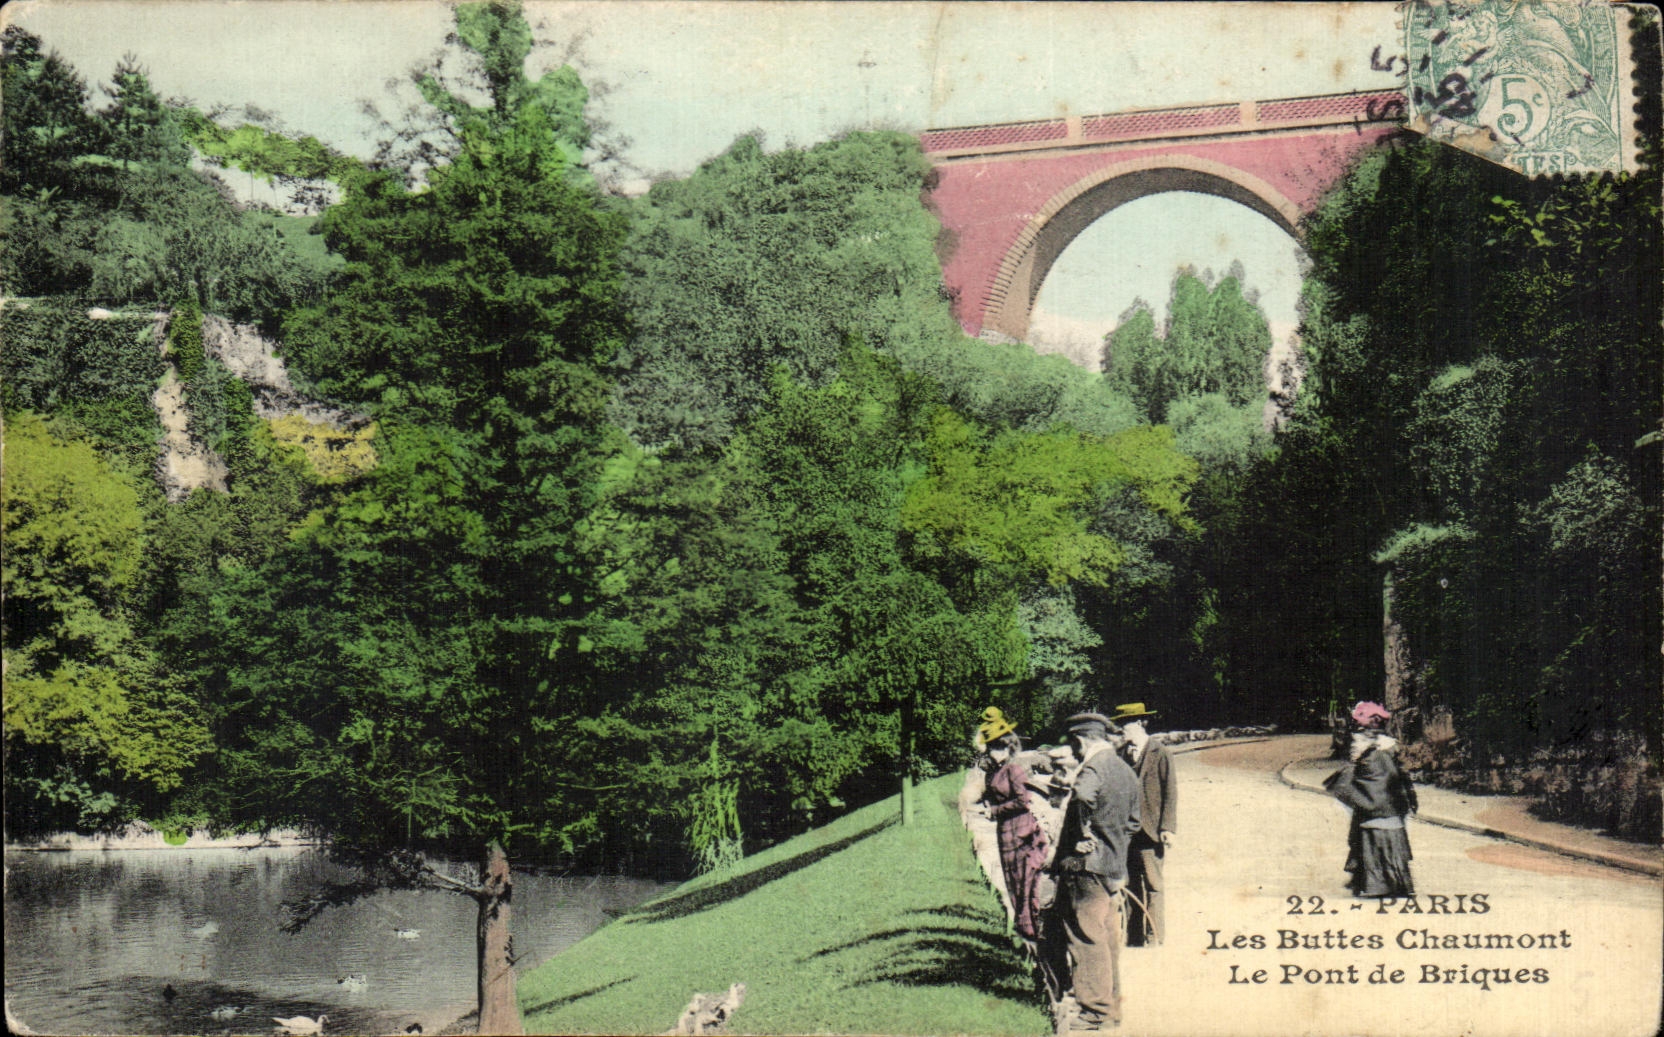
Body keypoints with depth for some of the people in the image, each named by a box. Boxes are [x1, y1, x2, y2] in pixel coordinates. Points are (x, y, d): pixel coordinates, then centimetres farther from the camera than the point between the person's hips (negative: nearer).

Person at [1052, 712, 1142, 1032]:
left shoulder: (1094, 767, -15)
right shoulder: (1125, 770, 15)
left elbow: (1084, 795, -38)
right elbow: (1132, 821, 25)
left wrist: (1085, 834, -25)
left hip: (1087, 866, -9)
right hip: (1114, 868, 9)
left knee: (1087, 939, -5)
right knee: (1108, 939, 15)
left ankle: (1096, 1012, -3)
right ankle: (1111, 1006, 22)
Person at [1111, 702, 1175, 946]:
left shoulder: (1160, 753, -3)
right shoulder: (1121, 753, 13)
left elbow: (1170, 792, -5)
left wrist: (1167, 828, -12)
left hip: (1149, 832, -6)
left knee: (1153, 886, -3)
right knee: (1130, 888, 8)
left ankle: (1154, 940, 0)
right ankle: (1133, 940, 14)